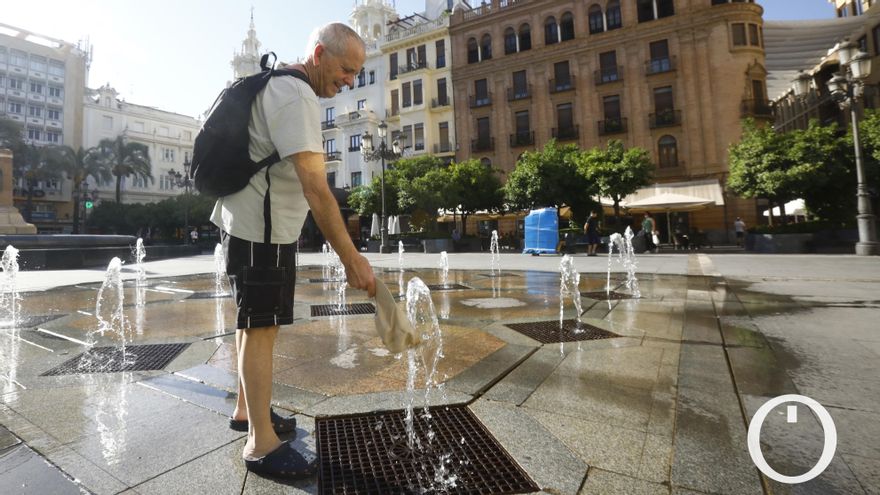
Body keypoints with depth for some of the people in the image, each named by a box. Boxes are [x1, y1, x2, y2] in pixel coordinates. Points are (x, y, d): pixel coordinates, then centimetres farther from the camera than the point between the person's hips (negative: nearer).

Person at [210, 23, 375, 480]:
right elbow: (315, 188, -28)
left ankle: (246, 410, 31)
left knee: (254, 323, 16)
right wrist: (351, 258, -28)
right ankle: (261, 445, 6)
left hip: (257, 224, 10)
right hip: (261, 228, -10)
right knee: (261, 327, -6)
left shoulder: (278, 86, 17)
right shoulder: (295, 95, -18)